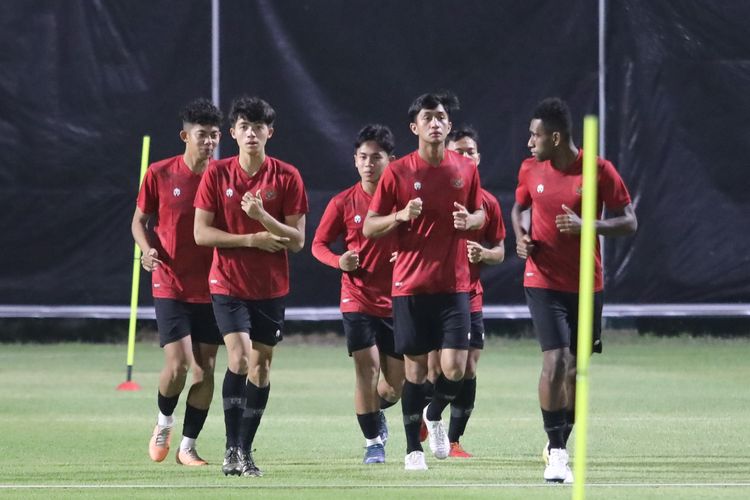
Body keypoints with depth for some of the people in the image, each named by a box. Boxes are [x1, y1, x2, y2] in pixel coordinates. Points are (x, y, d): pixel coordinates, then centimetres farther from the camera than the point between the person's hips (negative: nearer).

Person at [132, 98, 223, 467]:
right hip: (171, 285, -2)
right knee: (178, 364, -12)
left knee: (205, 370, 0)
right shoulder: (159, 174, -3)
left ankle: (187, 446, 12)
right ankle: (164, 422, 18)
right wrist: (148, 249, -13)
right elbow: (140, 220, 7)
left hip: (211, 287, 2)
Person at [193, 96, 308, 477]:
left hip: (271, 287, 2)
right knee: (239, 358, -17)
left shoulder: (287, 177, -2)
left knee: (261, 366, 6)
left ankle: (245, 450, 17)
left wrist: (263, 217, -20)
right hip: (228, 284, -2)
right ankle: (232, 449, -12)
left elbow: (297, 240, -5)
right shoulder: (217, 174, -2)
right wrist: (251, 239, -14)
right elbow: (201, 233, -5)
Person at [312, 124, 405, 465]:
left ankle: (375, 413, 39)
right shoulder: (344, 203, -1)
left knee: (396, 385, 6)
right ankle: (373, 442, 0)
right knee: (367, 368, -13)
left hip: (397, 302, 1)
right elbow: (318, 244, 7)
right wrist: (339, 261, -13)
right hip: (358, 300, -1)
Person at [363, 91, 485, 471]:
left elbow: (480, 213, 18)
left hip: (454, 284, 2)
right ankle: (413, 448, 16)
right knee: (415, 369, 2)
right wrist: (401, 215, -18)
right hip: (410, 286, -2)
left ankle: (434, 415, 25)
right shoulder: (398, 172, -3)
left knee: (454, 368, -7)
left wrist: (470, 220, -5)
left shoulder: (466, 169, 5)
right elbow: (369, 227, 1)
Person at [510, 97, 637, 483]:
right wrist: (520, 236, -3)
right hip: (543, 281, 0)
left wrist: (585, 226, -22)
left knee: (574, 369, 9)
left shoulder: (599, 171, -9)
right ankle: (557, 453, -12)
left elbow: (629, 222, -6)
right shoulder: (530, 169, 0)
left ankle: (558, 444, 30)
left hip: (587, 285, 0)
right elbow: (518, 208, 19)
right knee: (555, 359, -17)